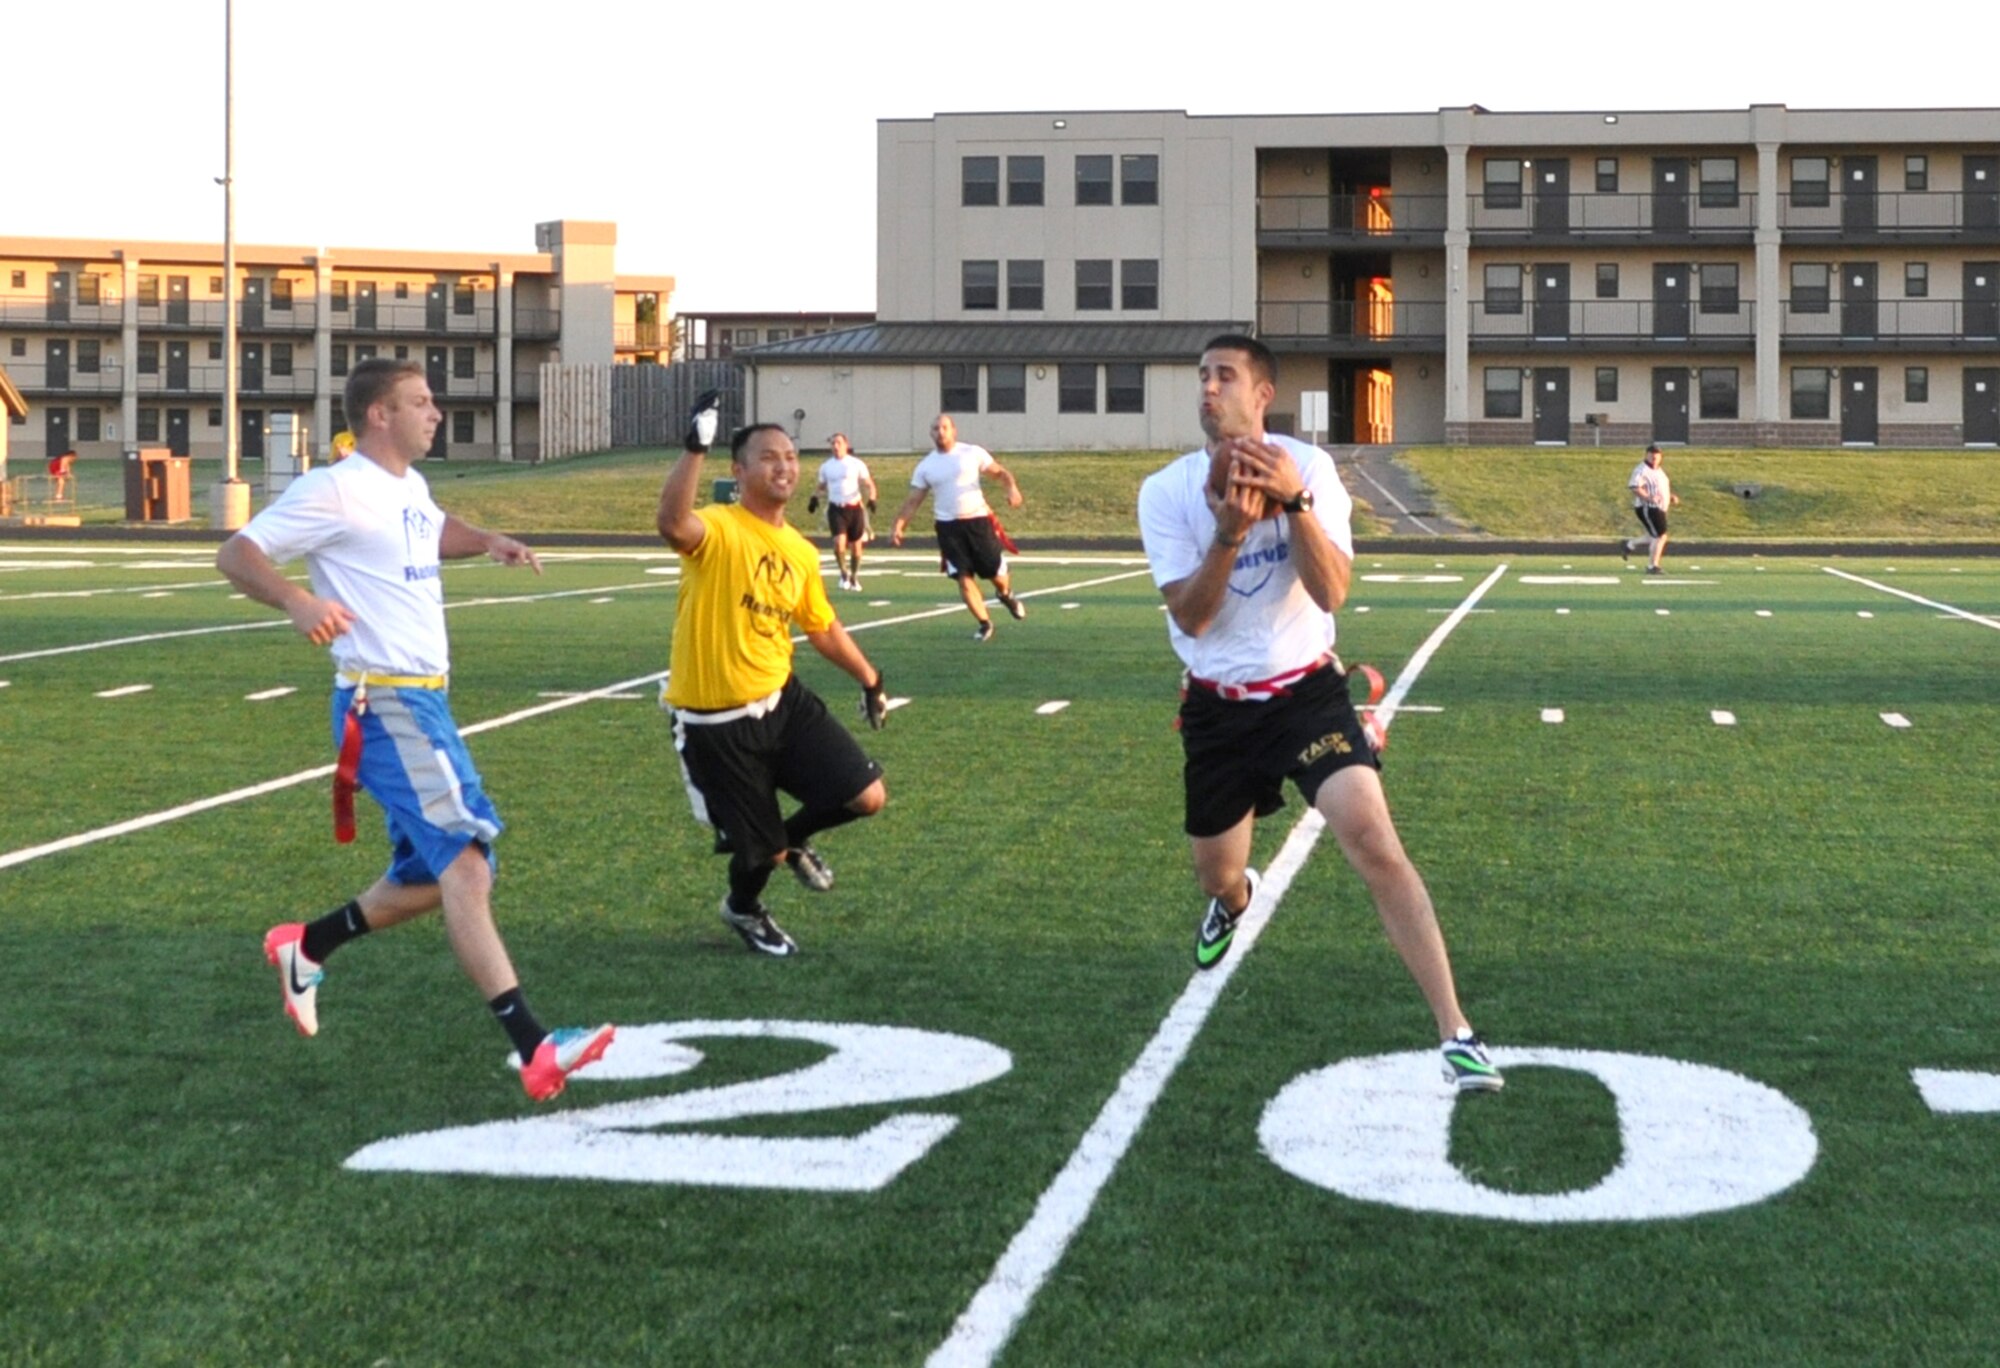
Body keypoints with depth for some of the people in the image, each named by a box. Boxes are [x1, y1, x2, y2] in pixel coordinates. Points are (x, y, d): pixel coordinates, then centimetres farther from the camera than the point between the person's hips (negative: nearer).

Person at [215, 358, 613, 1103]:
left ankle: (305, 947, 35)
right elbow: (236, 553, -12)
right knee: (462, 860, -19)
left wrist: (487, 541, 18)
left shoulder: (410, 487, 16)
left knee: (429, 876, 15)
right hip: (383, 705, -10)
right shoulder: (335, 490, -10)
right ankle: (533, 1048, -25)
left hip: (425, 702, 10)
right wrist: (298, 599, -31)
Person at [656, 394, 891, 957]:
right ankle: (744, 909, 42)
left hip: (782, 700, 6)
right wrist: (695, 447, -48)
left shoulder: (801, 552, 6)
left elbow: (823, 626, 22)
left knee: (867, 795, -4)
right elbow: (672, 525, -42)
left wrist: (870, 679, 29)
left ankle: (791, 840, 30)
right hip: (714, 721, -6)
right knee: (760, 848, 4)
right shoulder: (718, 530, -17)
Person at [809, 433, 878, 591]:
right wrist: (815, 497, 0)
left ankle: (854, 577, 28)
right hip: (836, 509, 0)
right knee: (839, 543, -18)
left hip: (854, 508, 0)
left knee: (856, 546, 7)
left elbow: (869, 484, 4)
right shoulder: (826, 467, 7)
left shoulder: (856, 464, 0)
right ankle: (844, 573, 4)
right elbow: (821, 486, 21)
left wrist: (871, 499, -14)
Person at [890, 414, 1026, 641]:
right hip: (948, 527, 1)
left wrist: (1012, 487, -18)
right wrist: (898, 526, -6)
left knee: (996, 573, 2)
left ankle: (1006, 595, 39)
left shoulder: (972, 453, -1)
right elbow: (913, 501, 6)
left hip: (978, 521, -1)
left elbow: (999, 471, 3)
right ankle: (984, 623, 8)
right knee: (963, 578, -6)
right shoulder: (925, 466, 5)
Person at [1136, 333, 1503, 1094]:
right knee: (1215, 874, 15)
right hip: (1218, 707, 2)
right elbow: (1189, 616, -14)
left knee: (1373, 840, -22)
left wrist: (1295, 501, -33)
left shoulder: (1307, 467, -10)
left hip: (1306, 690, -2)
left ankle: (1455, 1033, -22)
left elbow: (1331, 592, -19)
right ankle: (1233, 900, 58)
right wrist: (1230, 533, -29)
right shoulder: (1165, 491, -7)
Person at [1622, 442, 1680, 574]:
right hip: (1647, 509, -10)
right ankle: (1652, 566, -3)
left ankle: (1629, 545, 30)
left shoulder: (1658, 470, 17)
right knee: (1660, 536, -11)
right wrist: (1648, 498, -36)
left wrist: (1671, 497, 12)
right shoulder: (1642, 470, -13)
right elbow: (1634, 487, -24)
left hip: (1659, 509, 10)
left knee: (1655, 537, 17)